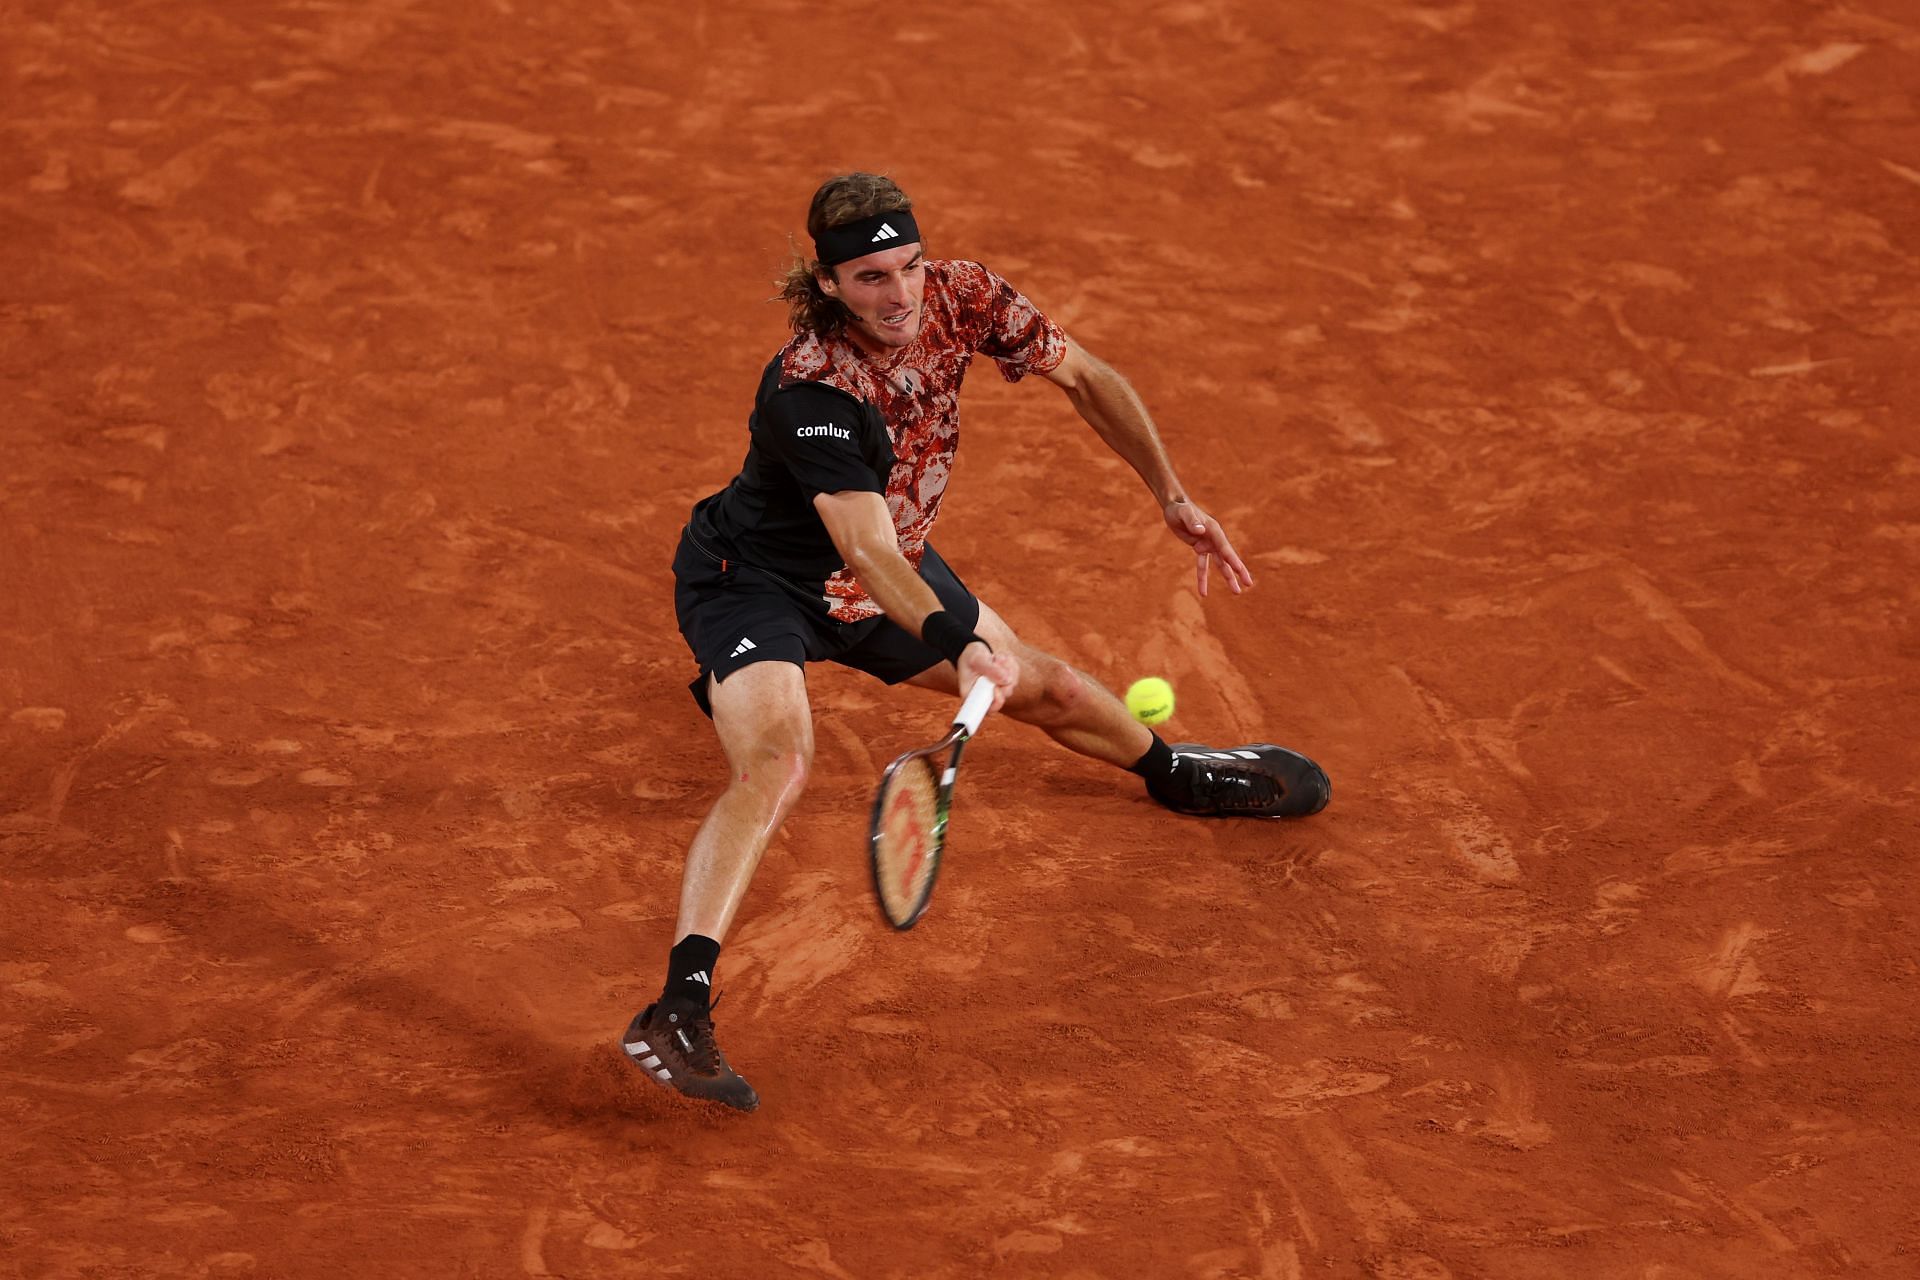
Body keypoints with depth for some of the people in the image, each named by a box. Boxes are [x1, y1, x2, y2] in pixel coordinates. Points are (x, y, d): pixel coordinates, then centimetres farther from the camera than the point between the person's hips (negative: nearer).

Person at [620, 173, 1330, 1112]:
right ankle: (678, 1013, -43)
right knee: (775, 763, -33)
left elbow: (1085, 381, 0)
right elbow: (868, 553, -46)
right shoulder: (812, 387, -38)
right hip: (757, 582, -7)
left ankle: (1178, 773, 55)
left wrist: (1174, 500, 0)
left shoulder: (962, 300, -18)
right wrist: (957, 642, -61)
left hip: (889, 577, 7)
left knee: (1042, 685, 22)